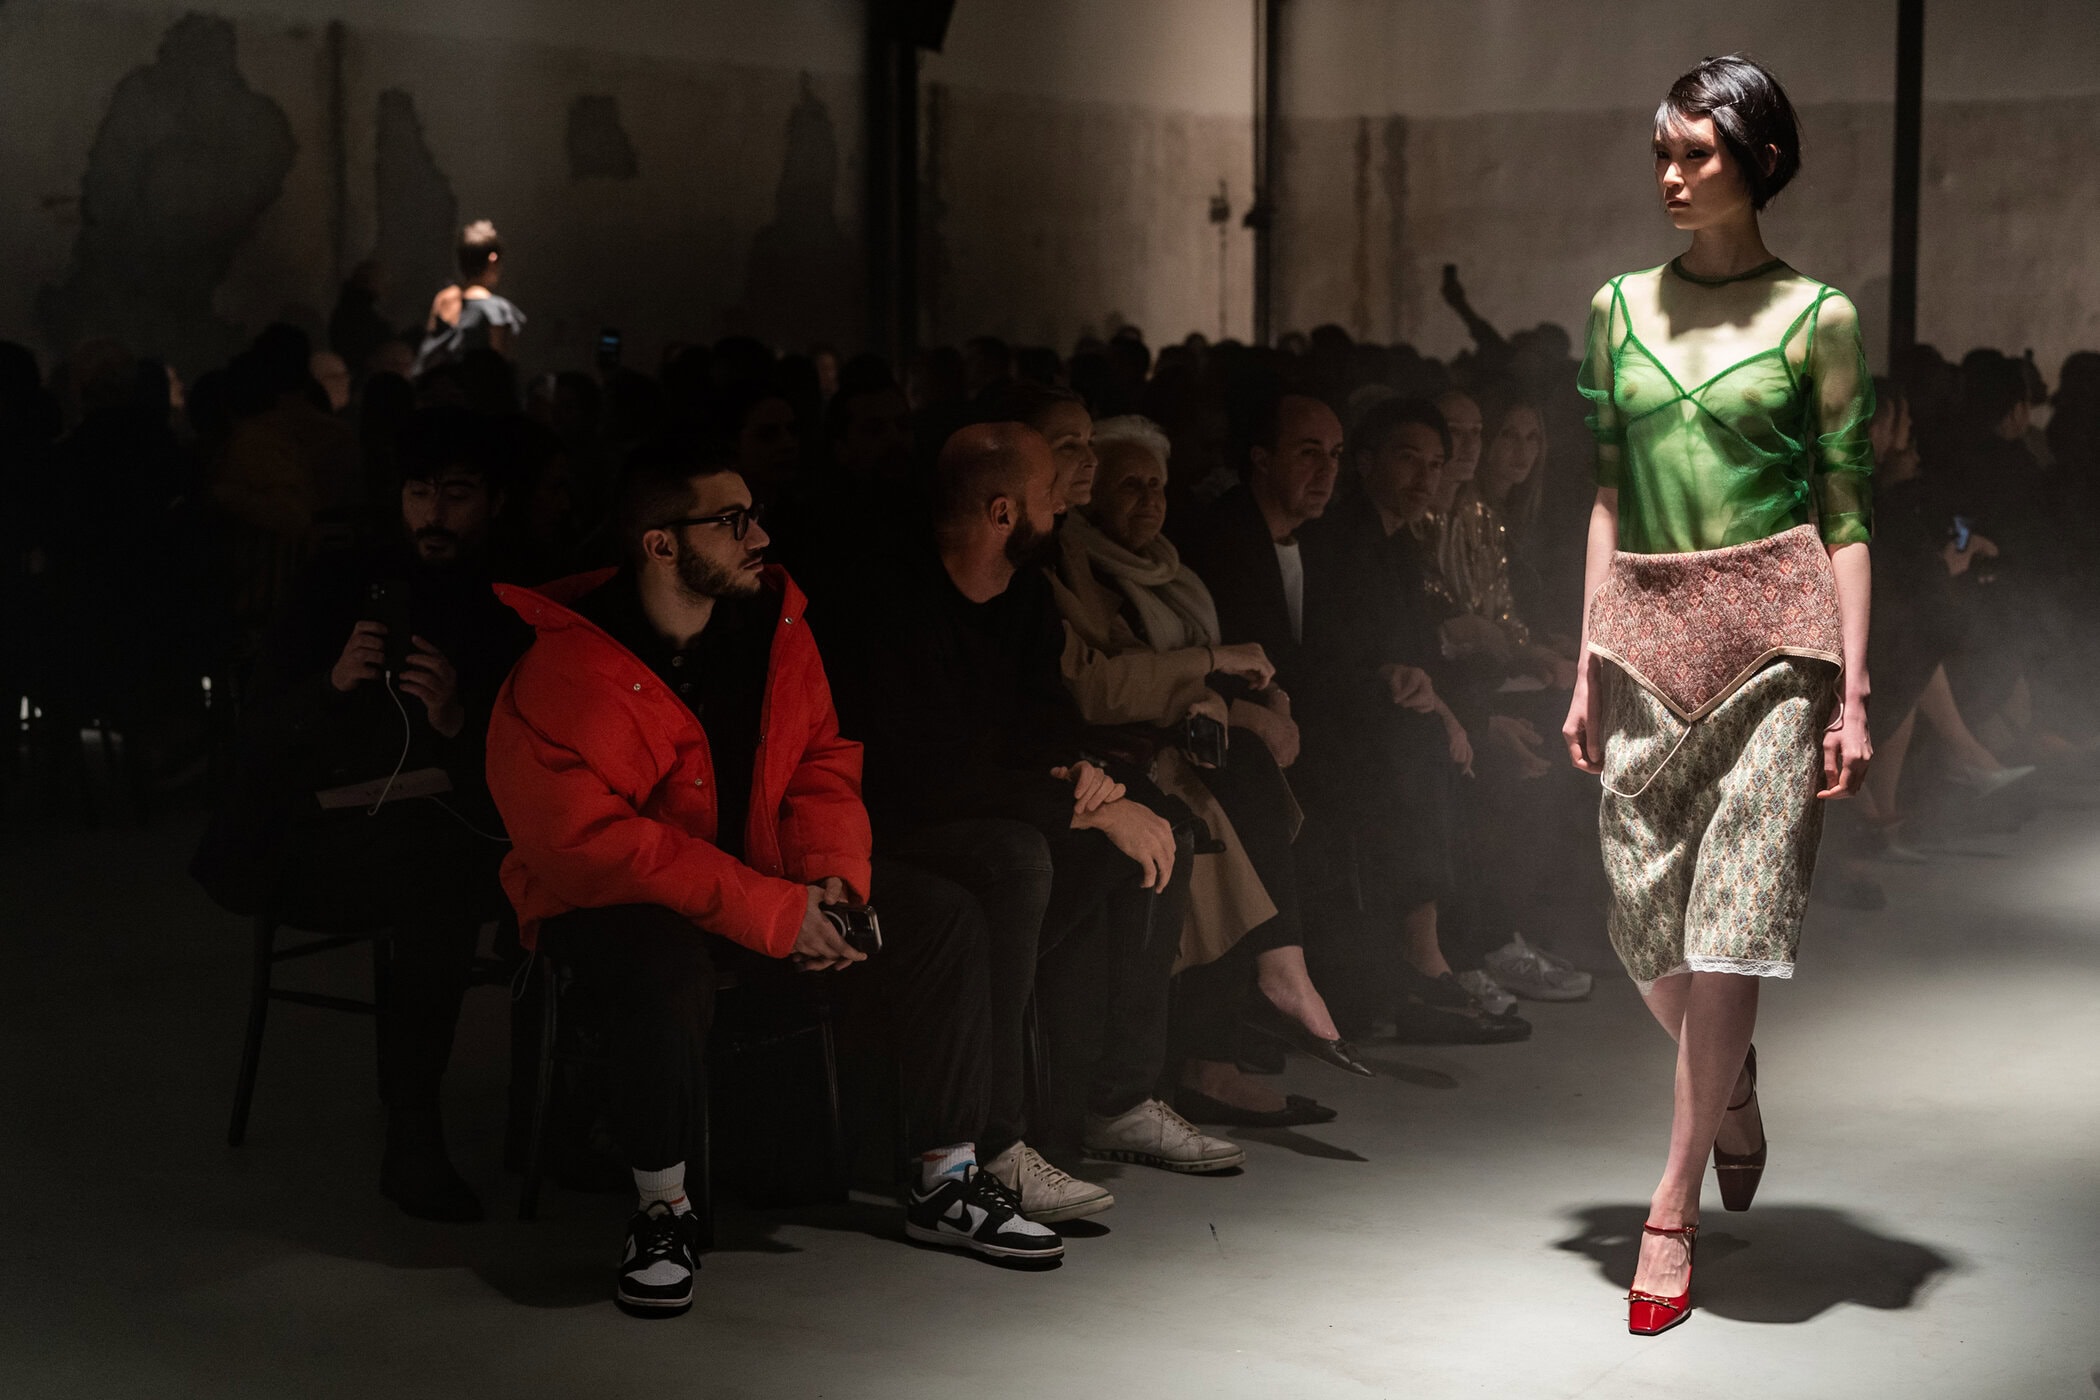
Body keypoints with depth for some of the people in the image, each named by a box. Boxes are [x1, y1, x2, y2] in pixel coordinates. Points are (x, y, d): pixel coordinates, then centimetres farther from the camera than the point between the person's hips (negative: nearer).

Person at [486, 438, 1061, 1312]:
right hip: (612, 902, -6)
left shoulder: (773, 623, -1)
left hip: (768, 878, 6)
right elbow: (589, 843, -26)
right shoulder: (566, 671, -21)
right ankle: (661, 1210, -17)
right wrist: (770, 914, -29)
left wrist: (833, 878, -14)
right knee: (664, 967, -40)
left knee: (943, 920, -9)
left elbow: (822, 764, 7)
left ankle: (945, 1185, 3)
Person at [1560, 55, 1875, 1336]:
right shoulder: (1621, 306, 10)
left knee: (1730, 920, -5)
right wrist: (1587, 668, 9)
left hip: (1772, 633, -4)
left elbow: (1846, 515, -1)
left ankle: (1674, 1208, 4)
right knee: (1651, 931, 6)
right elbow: (1611, 494, 12)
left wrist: (1854, 691, -6)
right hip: (1647, 637, 4)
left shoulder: (1819, 318, -1)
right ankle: (1734, 1087, 38)